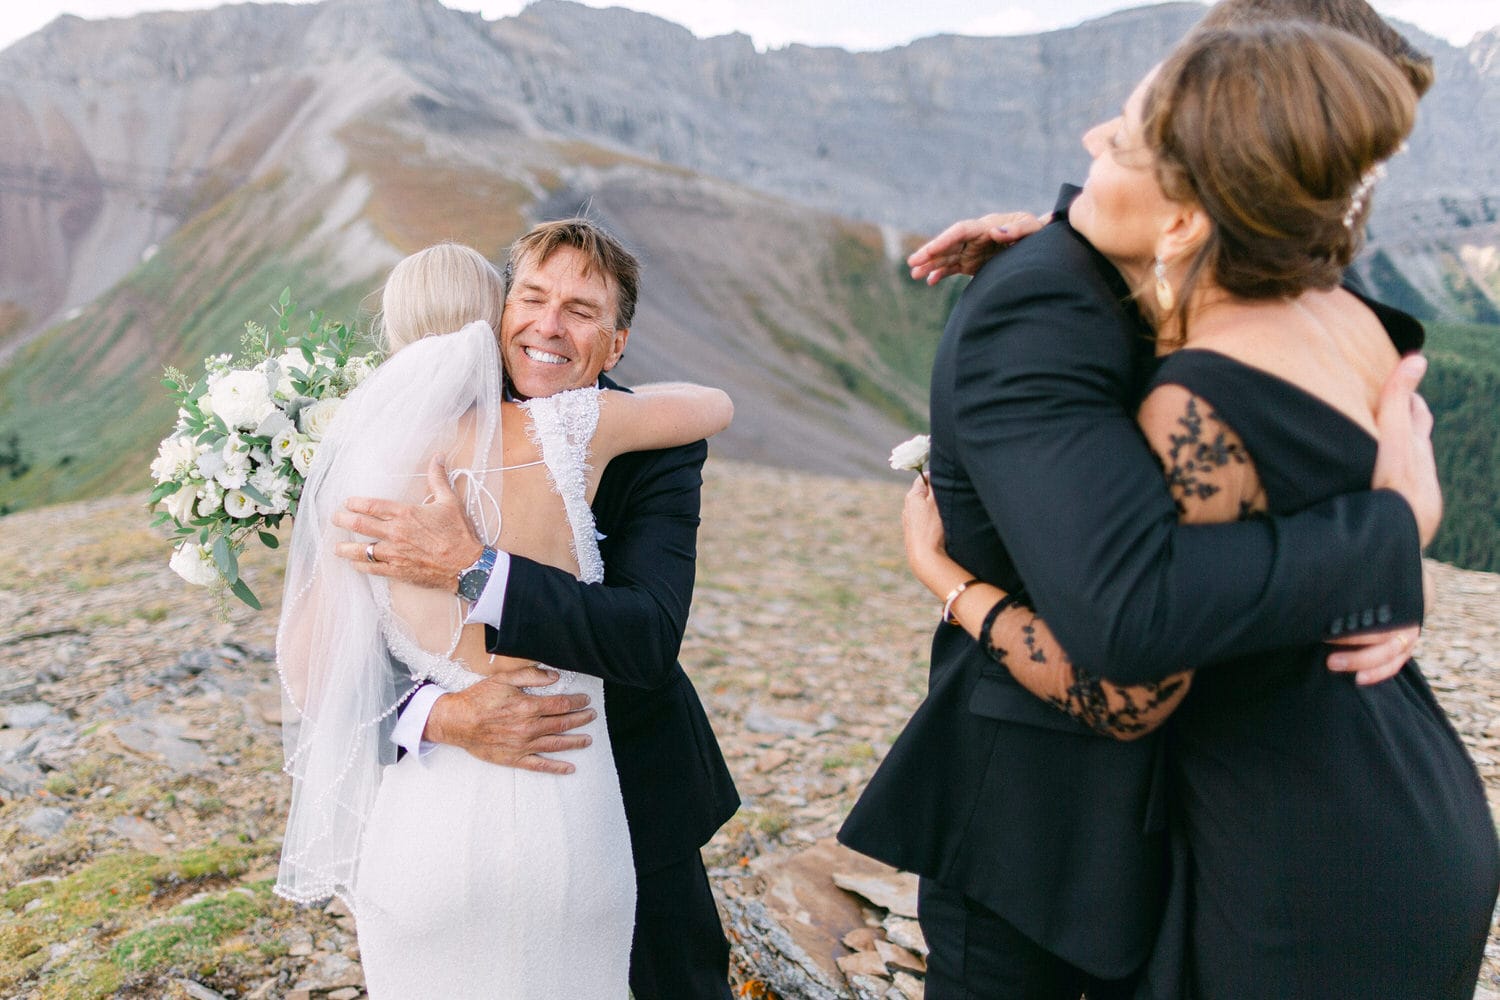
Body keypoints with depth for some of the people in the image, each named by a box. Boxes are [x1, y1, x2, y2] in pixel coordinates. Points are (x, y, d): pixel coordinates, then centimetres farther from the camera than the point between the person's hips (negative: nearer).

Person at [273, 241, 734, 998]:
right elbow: (715, 405, 7)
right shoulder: (565, 430, -11)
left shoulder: (363, 478, -10)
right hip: (569, 819, 0)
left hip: (428, 817, 0)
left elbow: (305, 671, -2)